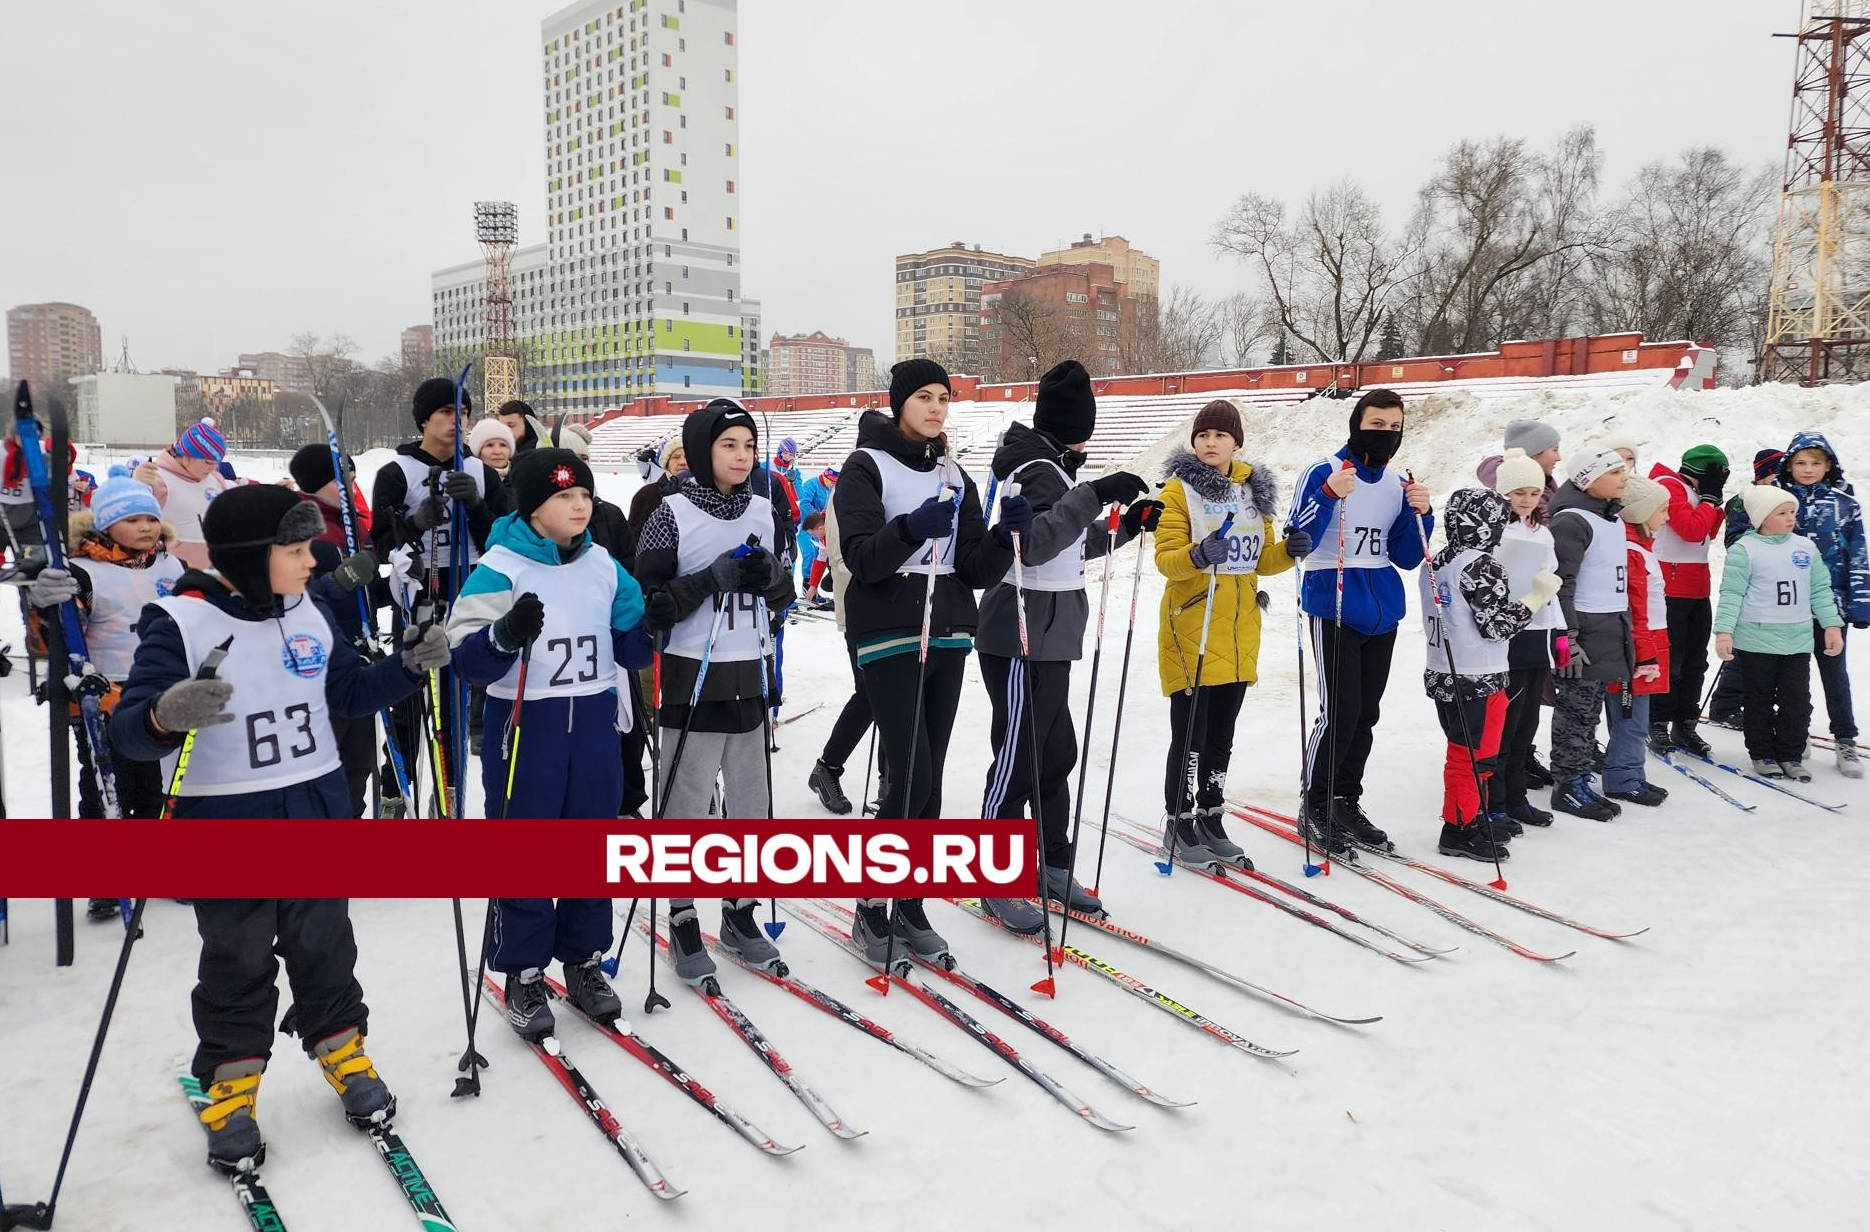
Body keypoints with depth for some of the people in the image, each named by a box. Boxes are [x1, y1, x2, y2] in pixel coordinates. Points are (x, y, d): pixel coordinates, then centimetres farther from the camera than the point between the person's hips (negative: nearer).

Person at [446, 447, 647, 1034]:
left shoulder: (603, 565, 6)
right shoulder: (500, 567, -10)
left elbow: (630, 645, 11)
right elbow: (466, 659, -15)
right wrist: (505, 636, -34)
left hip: (594, 722, 5)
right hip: (525, 726, -5)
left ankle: (584, 961, 28)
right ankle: (523, 975, 18)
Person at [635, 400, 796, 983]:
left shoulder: (764, 512, 7)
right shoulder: (674, 512, -8)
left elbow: (784, 595, 13)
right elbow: (648, 601, -11)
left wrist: (771, 576, -9)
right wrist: (713, 577, -22)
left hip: (751, 678, 5)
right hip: (694, 678, -5)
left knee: (751, 802, 12)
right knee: (686, 804, 2)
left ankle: (740, 913, 27)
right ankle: (683, 923, 17)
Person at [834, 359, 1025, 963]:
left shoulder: (955, 477, 14)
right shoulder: (866, 467, -4)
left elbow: (977, 570, 7)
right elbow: (861, 557, -16)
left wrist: (1006, 533, -11)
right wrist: (912, 528, -32)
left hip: (949, 639, 6)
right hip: (888, 636, -6)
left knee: (928, 783, 8)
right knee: (910, 778, -11)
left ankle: (910, 908, 19)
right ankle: (871, 908, 5)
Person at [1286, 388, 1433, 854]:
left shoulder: (1399, 484, 12)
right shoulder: (1323, 473, -6)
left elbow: (1405, 558, 11)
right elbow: (1296, 542, -15)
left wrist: (1420, 514, -4)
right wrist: (1330, 495, -27)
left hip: (1383, 614, 6)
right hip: (1335, 610, -6)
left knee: (1366, 714, 10)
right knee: (1340, 711, -9)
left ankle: (1346, 801, 21)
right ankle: (1316, 806, 5)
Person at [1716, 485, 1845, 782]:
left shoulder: (1806, 547, 7)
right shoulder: (1744, 549, -7)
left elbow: (1821, 590, 12)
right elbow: (1732, 594, -9)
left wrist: (1832, 625, 6)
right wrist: (1724, 631, -16)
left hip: (1798, 640, 4)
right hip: (1757, 641, -4)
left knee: (1797, 701, 7)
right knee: (1760, 701, 8)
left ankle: (1791, 756, 18)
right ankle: (1762, 755, 20)